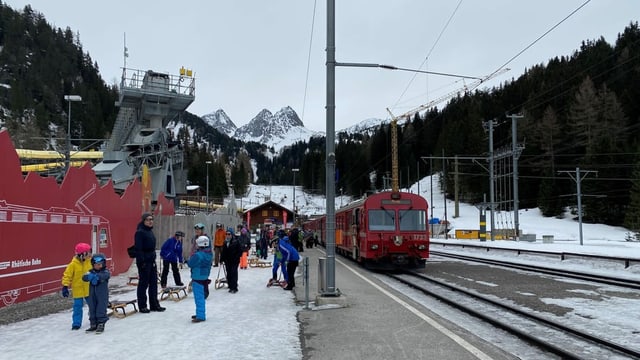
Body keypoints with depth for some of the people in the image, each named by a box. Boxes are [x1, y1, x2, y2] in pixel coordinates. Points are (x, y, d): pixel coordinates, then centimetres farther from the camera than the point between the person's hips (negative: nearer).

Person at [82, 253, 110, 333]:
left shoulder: (105, 272, -5)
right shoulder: (91, 272, 5)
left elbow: (106, 275, -28)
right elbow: (84, 277, -12)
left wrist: (96, 276, -44)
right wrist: (90, 277, -34)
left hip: (103, 295, -4)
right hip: (92, 295, 4)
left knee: (101, 310, -3)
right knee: (92, 309, 11)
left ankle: (101, 324, 7)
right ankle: (93, 324, 23)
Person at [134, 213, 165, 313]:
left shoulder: (150, 231, 14)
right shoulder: (140, 232, -13)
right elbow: (138, 249, -18)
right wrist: (141, 262, -22)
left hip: (152, 261, 9)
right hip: (144, 261, -9)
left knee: (153, 283, 12)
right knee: (143, 284, 0)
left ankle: (154, 305, 20)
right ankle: (142, 306, 10)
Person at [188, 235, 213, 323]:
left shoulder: (198, 255, -23)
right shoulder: (209, 254, 6)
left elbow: (190, 264, -15)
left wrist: (191, 257, 2)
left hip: (198, 278, -9)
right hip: (205, 277, 9)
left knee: (199, 297, -4)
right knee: (201, 297, 18)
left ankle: (200, 316, -2)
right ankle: (200, 313, 28)